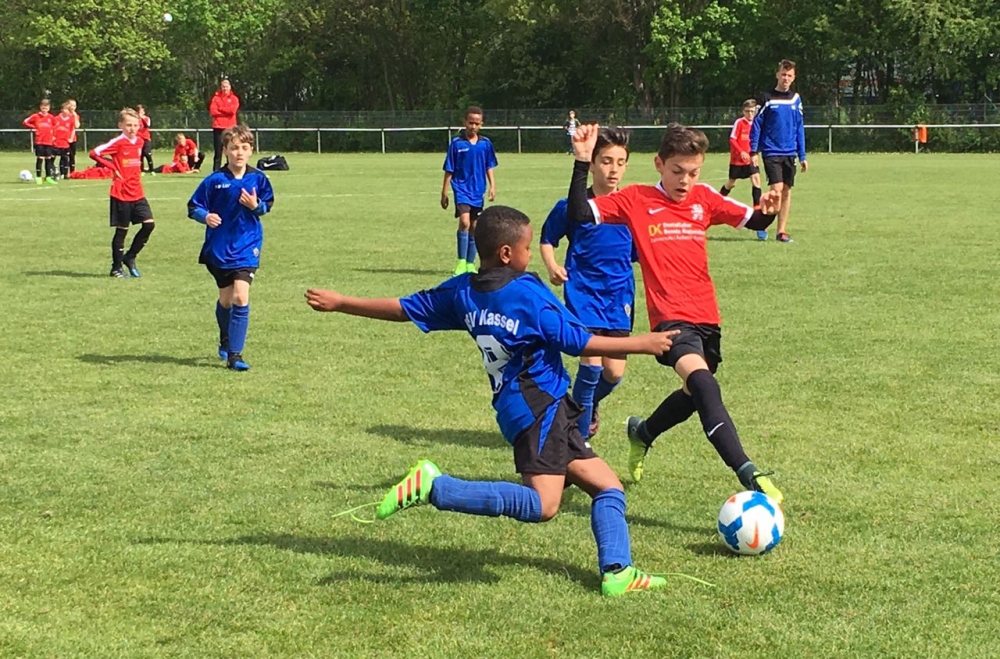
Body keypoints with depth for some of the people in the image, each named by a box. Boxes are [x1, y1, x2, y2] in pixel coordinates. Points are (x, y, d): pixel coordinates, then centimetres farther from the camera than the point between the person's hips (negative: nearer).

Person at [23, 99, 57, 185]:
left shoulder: (51, 117, 7)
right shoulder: (36, 116, 0)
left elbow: (55, 126, 20)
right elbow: (25, 122, 0)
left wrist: (54, 135, 10)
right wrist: (34, 128, -5)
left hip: (49, 142, 3)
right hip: (39, 142, -3)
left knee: (48, 159, 5)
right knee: (39, 159, -3)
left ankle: (48, 177, 9)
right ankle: (38, 177, 1)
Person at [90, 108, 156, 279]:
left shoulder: (139, 142, 8)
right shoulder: (118, 143, -11)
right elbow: (94, 154, -17)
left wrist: (138, 171, 10)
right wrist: (113, 168, -12)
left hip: (138, 193, 6)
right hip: (121, 194, -6)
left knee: (149, 224, -2)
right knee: (122, 230, 1)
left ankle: (129, 258, 14)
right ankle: (116, 268, 13)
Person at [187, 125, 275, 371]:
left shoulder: (258, 179, -3)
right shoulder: (214, 180, -8)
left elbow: (268, 205, 9)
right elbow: (193, 207, -4)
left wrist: (256, 206, -14)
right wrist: (205, 216, -25)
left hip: (246, 247, 0)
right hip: (219, 248, 0)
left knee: (240, 297, -14)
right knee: (226, 299, 13)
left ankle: (234, 354, -10)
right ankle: (226, 341, 41)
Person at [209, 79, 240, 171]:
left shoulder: (234, 98, 7)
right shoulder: (216, 98, 8)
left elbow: (233, 110, -10)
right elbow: (212, 111, -6)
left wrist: (220, 108, -4)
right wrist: (226, 111, -8)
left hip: (230, 128, 0)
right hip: (218, 128, 0)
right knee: (218, 152, -1)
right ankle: (216, 171, 0)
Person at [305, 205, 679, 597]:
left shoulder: (462, 291, 11)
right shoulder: (528, 293, -9)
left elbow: (405, 309, 17)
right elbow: (577, 342, -8)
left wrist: (339, 303, 30)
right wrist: (641, 344, 1)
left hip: (513, 406, 9)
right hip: (539, 406, -9)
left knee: (608, 487, 11)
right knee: (542, 505, -21)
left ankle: (618, 572, 3)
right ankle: (434, 487, -21)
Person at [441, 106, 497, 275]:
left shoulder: (485, 143, 2)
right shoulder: (456, 142, -7)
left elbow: (489, 166, 13)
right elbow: (449, 170, -2)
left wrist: (492, 186, 3)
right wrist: (444, 193, 0)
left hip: (478, 191, 4)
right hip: (462, 189, -4)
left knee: (474, 227, 10)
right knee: (464, 222, -20)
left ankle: (470, 263, 20)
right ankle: (461, 262, -15)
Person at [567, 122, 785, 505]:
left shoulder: (704, 198, 11)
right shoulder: (636, 200, 0)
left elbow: (752, 221, 10)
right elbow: (580, 214, -8)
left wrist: (767, 211, -12)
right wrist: (582, 162, -15)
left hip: (706, 316, 6)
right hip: (671, 317, -6)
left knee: (694, 395, 22)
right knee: (704, 384, -28)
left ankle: (642, 433, 53)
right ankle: (749, 476, -35)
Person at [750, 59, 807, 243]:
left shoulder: (795, 99, 8)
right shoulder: (767, 99, -3)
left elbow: (800, 128, 12)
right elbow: (756, 125, -2)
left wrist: (802, 156, 8)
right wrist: (754, 152, -8)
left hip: (790, 153, 4)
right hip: (771, 152, -4)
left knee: (786, 192, 5)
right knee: (777, 189, -16)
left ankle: (782, 230, 11)